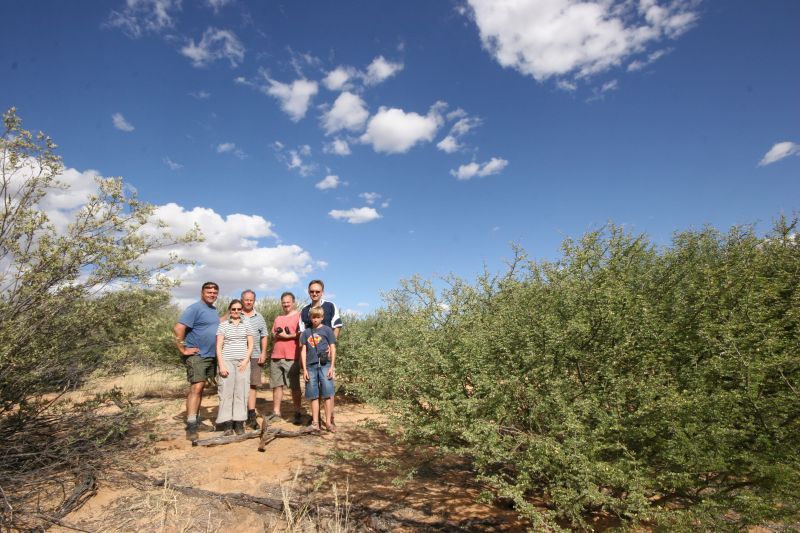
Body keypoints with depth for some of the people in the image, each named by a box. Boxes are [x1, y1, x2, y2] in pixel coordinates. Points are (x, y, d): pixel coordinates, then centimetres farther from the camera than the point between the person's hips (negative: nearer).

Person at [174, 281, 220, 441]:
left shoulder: (214, 310, 13)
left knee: (200, 387, 15)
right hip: (196, 355, -8)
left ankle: (195, 418, 25)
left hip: (211, 355, 8)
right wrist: (183, 349, -18)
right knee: (196, 387, -13)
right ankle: (191, 425, -11)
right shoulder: (195, 308, -12)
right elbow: (178, 328, -20)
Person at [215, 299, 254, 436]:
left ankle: (239, 423, 4)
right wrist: (221, 364, -9)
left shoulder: (246, 325, 11)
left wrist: (246, 360, -4)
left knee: (241, 392, 0)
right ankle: (227, 424, 1)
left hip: (243, 362, 2)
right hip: (227, 361, -2)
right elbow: (219, 346, 0)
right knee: (226, 391, -3)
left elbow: (250, 345, 9)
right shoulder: (223, 325, 5)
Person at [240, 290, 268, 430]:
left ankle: (251, 416, 7)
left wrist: (263, 353, 6)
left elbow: (264, 337, 15)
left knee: (252, 385, 2)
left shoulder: (259, 317, 13)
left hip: (255, 356, 2)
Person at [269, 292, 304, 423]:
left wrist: (287, 335, -15)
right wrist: (277, 334, 0)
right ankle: (276, 411, 19)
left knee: (294, 386, -1)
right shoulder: (278, 318, 20)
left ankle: (298, 413, 6)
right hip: (276, 357, 6)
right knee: (277, 385, 10)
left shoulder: (299, 316, -1)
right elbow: (273, 334, 22)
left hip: (291, 358, -6)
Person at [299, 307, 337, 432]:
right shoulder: (306, 332, 10)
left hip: (325, 365, -3)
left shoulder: (327, 330, 3)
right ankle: (315, 423, 14)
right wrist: (304, 369, 4)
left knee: (327, 394, -3)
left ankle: (328, 422, 4)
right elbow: (303, 351, 10)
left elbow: (333, 349, 2)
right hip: (311, 366, 3)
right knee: (314, 395, 7)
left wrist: (332, 367, -4)